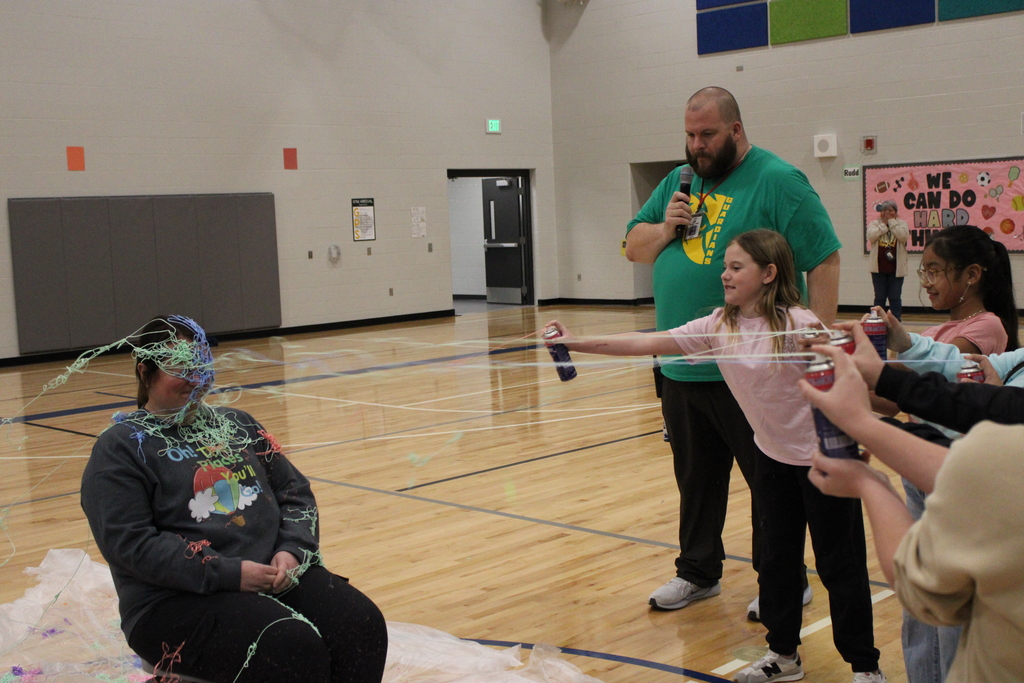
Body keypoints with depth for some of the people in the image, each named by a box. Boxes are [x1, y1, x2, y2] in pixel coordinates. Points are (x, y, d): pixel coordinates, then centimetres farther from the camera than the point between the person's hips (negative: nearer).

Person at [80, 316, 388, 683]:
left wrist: (292, 550, -5)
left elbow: (295, 491, 17)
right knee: (297, 647, -32)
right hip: (179, 602, -5)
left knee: (365, 625, -22)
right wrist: (229, 573, -17)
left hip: (274, 575, 6)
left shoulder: (236, 424, 20)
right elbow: (132, 545, -9)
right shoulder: (119, 448, 3)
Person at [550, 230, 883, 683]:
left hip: (822, 457, -6)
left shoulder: (797, 325, -21)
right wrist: (576, 344, -14)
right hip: (773, 455, 6)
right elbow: (649, 344, -8)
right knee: (778, 557, 16)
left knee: (839, 564, 4)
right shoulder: (719, 326, -5)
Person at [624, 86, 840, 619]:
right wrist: (666, 228, -4)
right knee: (696, 480, 18)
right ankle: (698, 572, 33)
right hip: (681, 369, 7)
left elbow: (824, 260, -12)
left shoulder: (777, 181, -7)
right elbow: (634, 248, 18)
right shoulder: (678, 184, 14)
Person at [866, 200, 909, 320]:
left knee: (895, 297, 2)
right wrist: (884, 224, -7)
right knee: (879, 297, 7)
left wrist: (891, 221, -8)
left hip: (896, 268, -1)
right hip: (879, 268, 1)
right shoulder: (874, 223, 7)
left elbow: (904, 236, -14)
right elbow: (871, 236, -12)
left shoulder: (901, 223, 6)